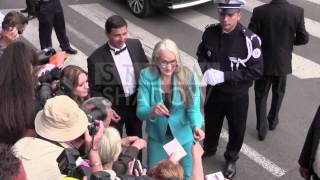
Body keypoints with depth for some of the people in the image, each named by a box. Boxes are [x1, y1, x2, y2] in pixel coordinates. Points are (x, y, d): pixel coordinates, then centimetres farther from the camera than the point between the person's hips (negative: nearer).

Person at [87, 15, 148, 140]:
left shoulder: (135, 45, -7)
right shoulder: (96, 58, -19)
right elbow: (94, 89, -12)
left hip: (136, 102, 4)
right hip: (113, 106, -4)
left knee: (136, 138, 23)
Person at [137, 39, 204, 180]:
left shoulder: (188, 77, -19)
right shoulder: (146, 76, -18)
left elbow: (193, 109, -16)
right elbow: (140, 111, -18)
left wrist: (196, 126, -37)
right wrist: (152, 111, -42)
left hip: (183, 136, 0)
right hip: (157, 137, 1)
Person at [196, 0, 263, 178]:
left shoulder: (250, 39, -24)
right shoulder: (210, 32, -12)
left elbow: (256, 71, -21)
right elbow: (201, 55, 5)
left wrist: (224, 76, -27)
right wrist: (206, 70, -17)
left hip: (237, 96, -3)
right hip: (213, 90, 3)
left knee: (236, 130, 18)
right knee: (211, 123, 26)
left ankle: (231, 159, 46)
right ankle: (209, 149, 55)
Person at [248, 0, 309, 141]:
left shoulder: (259, 12, -20)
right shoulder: (297, 12, -15)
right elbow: (303, 38, -9)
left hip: (264, 62, -1)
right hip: (283, 62, 2)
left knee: (261, 95, 16)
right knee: (278, 93, 25)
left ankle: (262, 128, 17)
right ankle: (272, 121, 41)